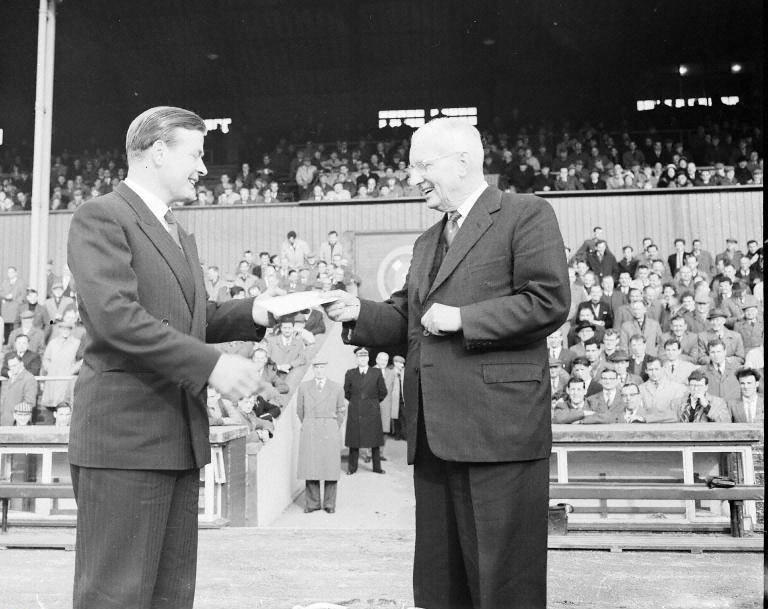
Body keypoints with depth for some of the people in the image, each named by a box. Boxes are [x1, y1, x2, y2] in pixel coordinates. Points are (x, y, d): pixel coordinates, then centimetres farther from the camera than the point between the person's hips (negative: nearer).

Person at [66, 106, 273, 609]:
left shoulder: (180, 235, 21)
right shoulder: (101, 218, -8)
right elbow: (115, 316, -20)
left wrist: (253, 313, 2)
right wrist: (210, 364, -22)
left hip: (181, 437, 9)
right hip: (123, 435, -9)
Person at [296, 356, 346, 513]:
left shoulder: (337, 388, 5)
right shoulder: (303, 387, 7)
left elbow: (341, 411, 14)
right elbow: (299, 410, 16)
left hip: (329, 432, 0)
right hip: (309, 433, 1)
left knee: (330, 468, -1)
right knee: (310, 468, -1)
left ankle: (329, 504, 8)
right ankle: (312, 503, 9)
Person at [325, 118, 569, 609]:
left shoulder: (527, 214, 0)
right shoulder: (427, 243, 24)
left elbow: (550, 302, -11)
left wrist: (462, 318, -13)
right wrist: (360, 313, 3)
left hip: (500, 426, -7)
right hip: (434, 434, 8)